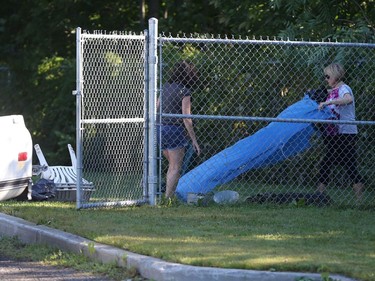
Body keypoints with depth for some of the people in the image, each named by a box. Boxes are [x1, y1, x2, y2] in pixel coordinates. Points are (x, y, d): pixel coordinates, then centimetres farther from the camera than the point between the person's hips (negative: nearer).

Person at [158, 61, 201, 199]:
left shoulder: (165, 87, 9)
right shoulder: (185, 91, -11)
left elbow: (157, 109, 13)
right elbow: (186, 119, -15)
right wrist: (194, 140, -10)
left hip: (161, 128, 7)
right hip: (175, 130, -7)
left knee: (172, 166, 20)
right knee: (175, 168, -1)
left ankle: (168, 196, 18)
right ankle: (168, 199, -6)